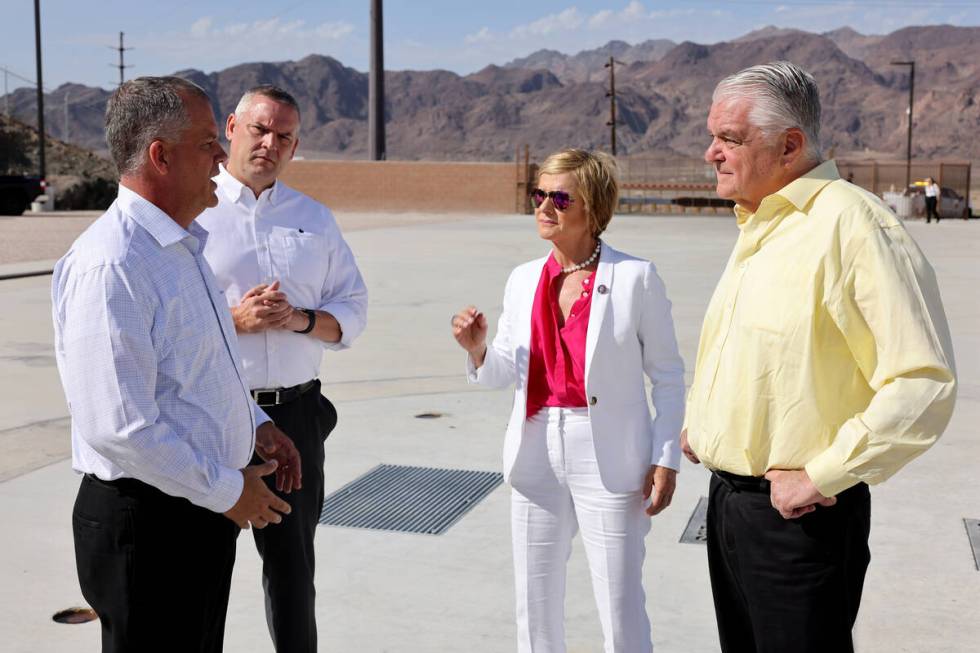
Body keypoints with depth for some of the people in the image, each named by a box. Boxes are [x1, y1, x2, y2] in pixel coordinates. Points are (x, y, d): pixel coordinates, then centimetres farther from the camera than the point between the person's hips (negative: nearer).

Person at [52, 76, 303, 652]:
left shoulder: (187, 245, 10)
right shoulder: (110, 265, -22)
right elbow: (119, 426, -26)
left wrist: (255, 423, 10)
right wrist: (227, 490, -17)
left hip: (206, 509, 9)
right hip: (148, 523, -9)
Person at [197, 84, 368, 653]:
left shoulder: (316, 219, 11)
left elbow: (352, 312, 10)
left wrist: (300, 319, -10)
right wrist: (235, 319, -18)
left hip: (296, 412, 4)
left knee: (294, 563, 16)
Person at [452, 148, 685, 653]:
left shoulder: (636, 278, -7)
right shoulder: (524, 279, 5)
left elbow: (667, 375, -3)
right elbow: (501, 373, 10)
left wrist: (666, 458, -8)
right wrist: (477, 349, -11)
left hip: (609, 459, -4)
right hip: (536, 453, 5)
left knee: (621, 612, 5)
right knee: (535, 605, 16)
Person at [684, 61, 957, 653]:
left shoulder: (850, 223, -19)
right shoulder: (758, 226, 11)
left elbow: (924, 385, -23)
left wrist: (821, 477, -20)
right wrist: (701, 421, 13)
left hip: (798, 515, -8)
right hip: (727, 495, 9)